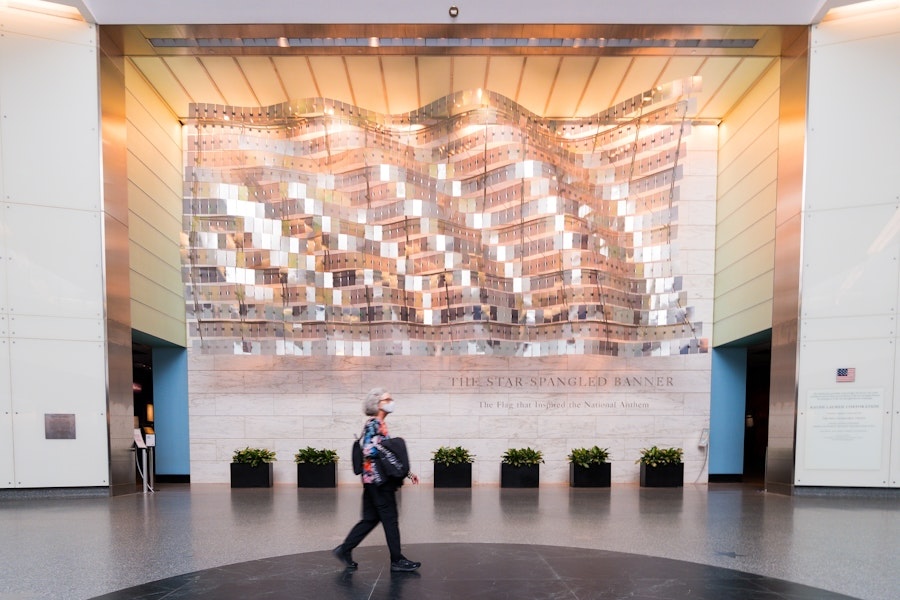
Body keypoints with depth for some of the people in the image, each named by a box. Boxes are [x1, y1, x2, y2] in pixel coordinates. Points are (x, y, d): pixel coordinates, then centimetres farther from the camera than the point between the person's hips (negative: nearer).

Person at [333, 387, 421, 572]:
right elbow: (370, 450, -23)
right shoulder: (373, 424, -12)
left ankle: (344, 550, 20)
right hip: (377, 479, -9)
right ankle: (397, 560, 7)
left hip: (375, 480, 9)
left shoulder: (381, 424, 16)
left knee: (370, 519, 13)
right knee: (390, 519, -2)